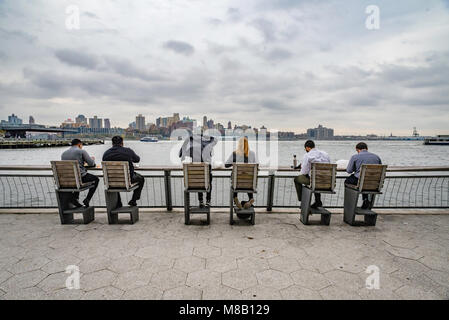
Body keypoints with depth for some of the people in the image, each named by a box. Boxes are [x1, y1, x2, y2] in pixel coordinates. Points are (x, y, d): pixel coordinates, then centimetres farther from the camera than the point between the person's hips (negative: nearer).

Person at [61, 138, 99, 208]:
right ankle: (87, 199, 13)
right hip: (81, 177, -6)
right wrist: (92, 159, 20)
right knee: (96, 179, 20)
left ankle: (75, 198, 25)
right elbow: (91, 163, -4)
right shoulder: (82, 151, -5)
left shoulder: (63, 153, 12)